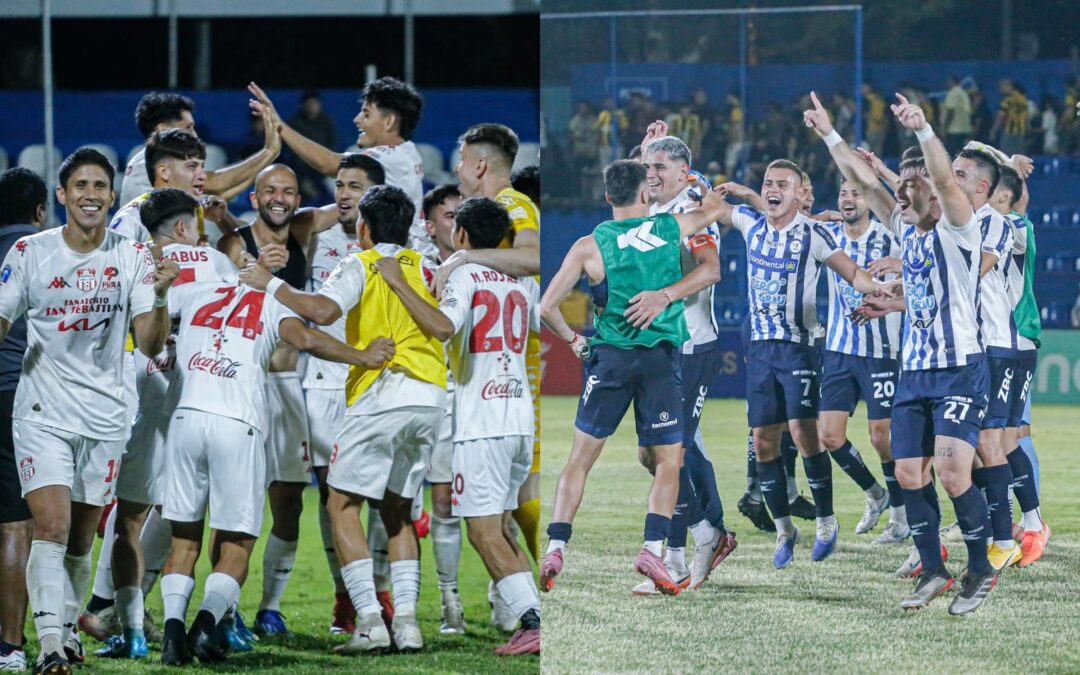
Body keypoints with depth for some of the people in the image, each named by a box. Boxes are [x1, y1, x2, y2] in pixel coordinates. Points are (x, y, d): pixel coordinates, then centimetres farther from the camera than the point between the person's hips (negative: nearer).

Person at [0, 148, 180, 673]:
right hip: (42, 411, -2)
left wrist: (160, 296, -22)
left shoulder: (132, 257, 1)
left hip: (104, 414, 2)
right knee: (52, 526, -16)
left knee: (81, 537, 10)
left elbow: (150, 344, -4)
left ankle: (68, 625, 29)